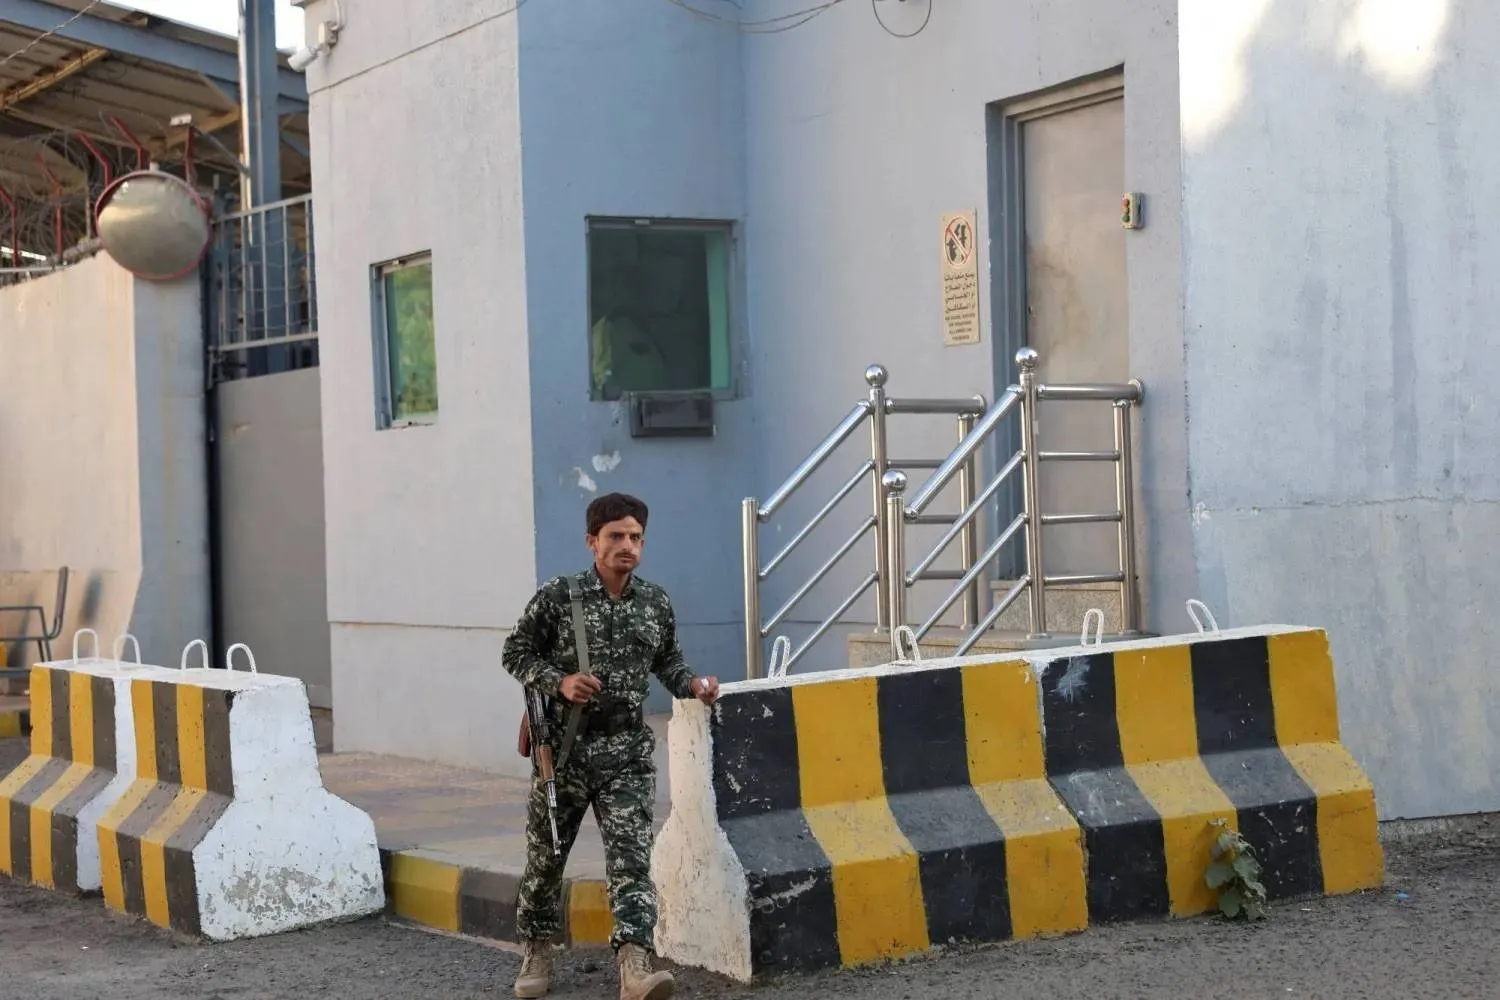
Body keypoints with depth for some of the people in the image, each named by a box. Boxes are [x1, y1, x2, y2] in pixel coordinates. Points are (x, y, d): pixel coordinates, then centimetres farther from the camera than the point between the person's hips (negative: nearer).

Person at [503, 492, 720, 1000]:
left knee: (631, 860, -13)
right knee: (546, 856, 12)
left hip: (627, 754, 1)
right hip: (564, 748, -1)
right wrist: (560, 682, -16)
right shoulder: (557, 596, -7)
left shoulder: (656, 603, 4)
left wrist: (692, 685, -2)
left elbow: (666, 661, 18)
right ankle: (538, 952, 33)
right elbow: (516, 653, 0)